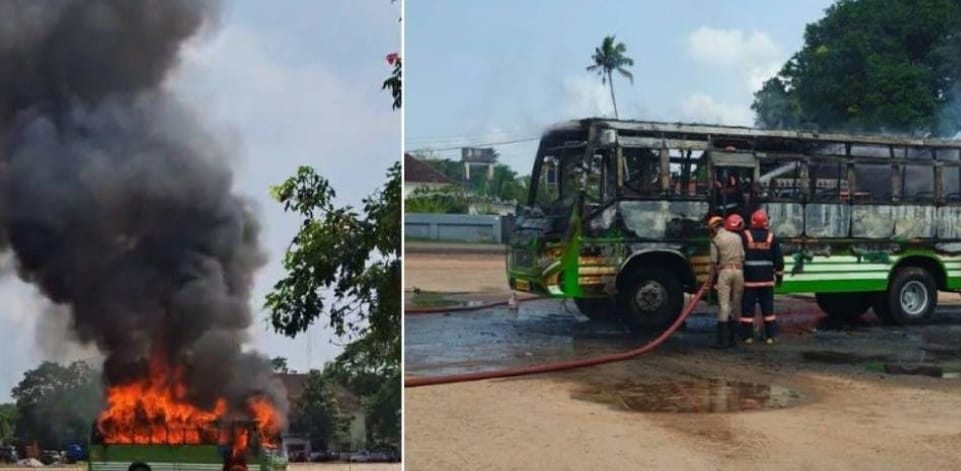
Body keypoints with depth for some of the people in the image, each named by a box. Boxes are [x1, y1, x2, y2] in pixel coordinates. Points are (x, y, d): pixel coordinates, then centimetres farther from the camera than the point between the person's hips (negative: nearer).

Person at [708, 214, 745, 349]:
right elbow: (742, 258, 13)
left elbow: (713, 263, -2)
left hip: (724, 271, -4)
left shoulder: (716, 240, 0)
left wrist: (711, 280, 3)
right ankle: (731, 339, 12)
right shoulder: (737, 237, 13)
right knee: (735, 306, 9)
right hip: (738, 271, 4)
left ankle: (723, 340, -8)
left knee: (723, 306, -4)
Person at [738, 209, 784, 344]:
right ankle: (770, 336, 8)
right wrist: (779, 275, 13)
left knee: (748, 306, 3)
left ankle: (748, 336, 4)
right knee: (768, 306, 8)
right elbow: (778, 258, 5)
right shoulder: (771, 237, 2)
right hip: (767, 278, 2)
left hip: (749, 278, -2)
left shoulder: (744, 236, -5)